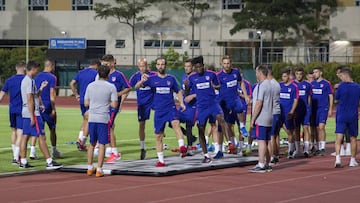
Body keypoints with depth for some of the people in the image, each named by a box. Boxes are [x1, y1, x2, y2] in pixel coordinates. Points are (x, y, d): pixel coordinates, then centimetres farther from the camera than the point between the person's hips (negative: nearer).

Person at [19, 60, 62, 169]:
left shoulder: (25, 80, 16)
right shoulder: (30, 81, -14)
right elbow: (30, 100, -19)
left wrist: (41, 88, 18)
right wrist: (32, 117, -20)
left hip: (26, 113, 10)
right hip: (33, 113, -10)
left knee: (25, 136, 8)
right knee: (41, 137, -8)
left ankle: (23, 161, 9)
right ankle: (49, 162, -8)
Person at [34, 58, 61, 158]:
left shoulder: (37, 76, 9)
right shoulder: (52, 77, -9)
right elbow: (52, 94, -14)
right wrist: (53, 109, -12)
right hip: (48, 106, -4)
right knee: (52, 129, 11)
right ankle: (54, 151, 22)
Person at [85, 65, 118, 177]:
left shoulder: (90, 86, 5)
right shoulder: (111, 87, -5)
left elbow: (86, 103, 8)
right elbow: (114, 105, -8)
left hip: (92, 118, 4)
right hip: (103, 118, -4)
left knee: (92, 143, 15)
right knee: (101, 144, 0)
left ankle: (90, 168, 19)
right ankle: (99, 170, -1)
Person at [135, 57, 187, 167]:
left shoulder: (171, 78, 7)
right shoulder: (152, 79, 5)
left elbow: (178, 91, 18)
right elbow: (137, 86, -3)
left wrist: (181, 103, 2)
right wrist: (142, 81, -25)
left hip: (171, 108, -1)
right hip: (159, 111, 1)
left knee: (176, 123, -32)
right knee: (158, 136, 6)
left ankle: (182, 147, -45)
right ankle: (161, 160, 17)